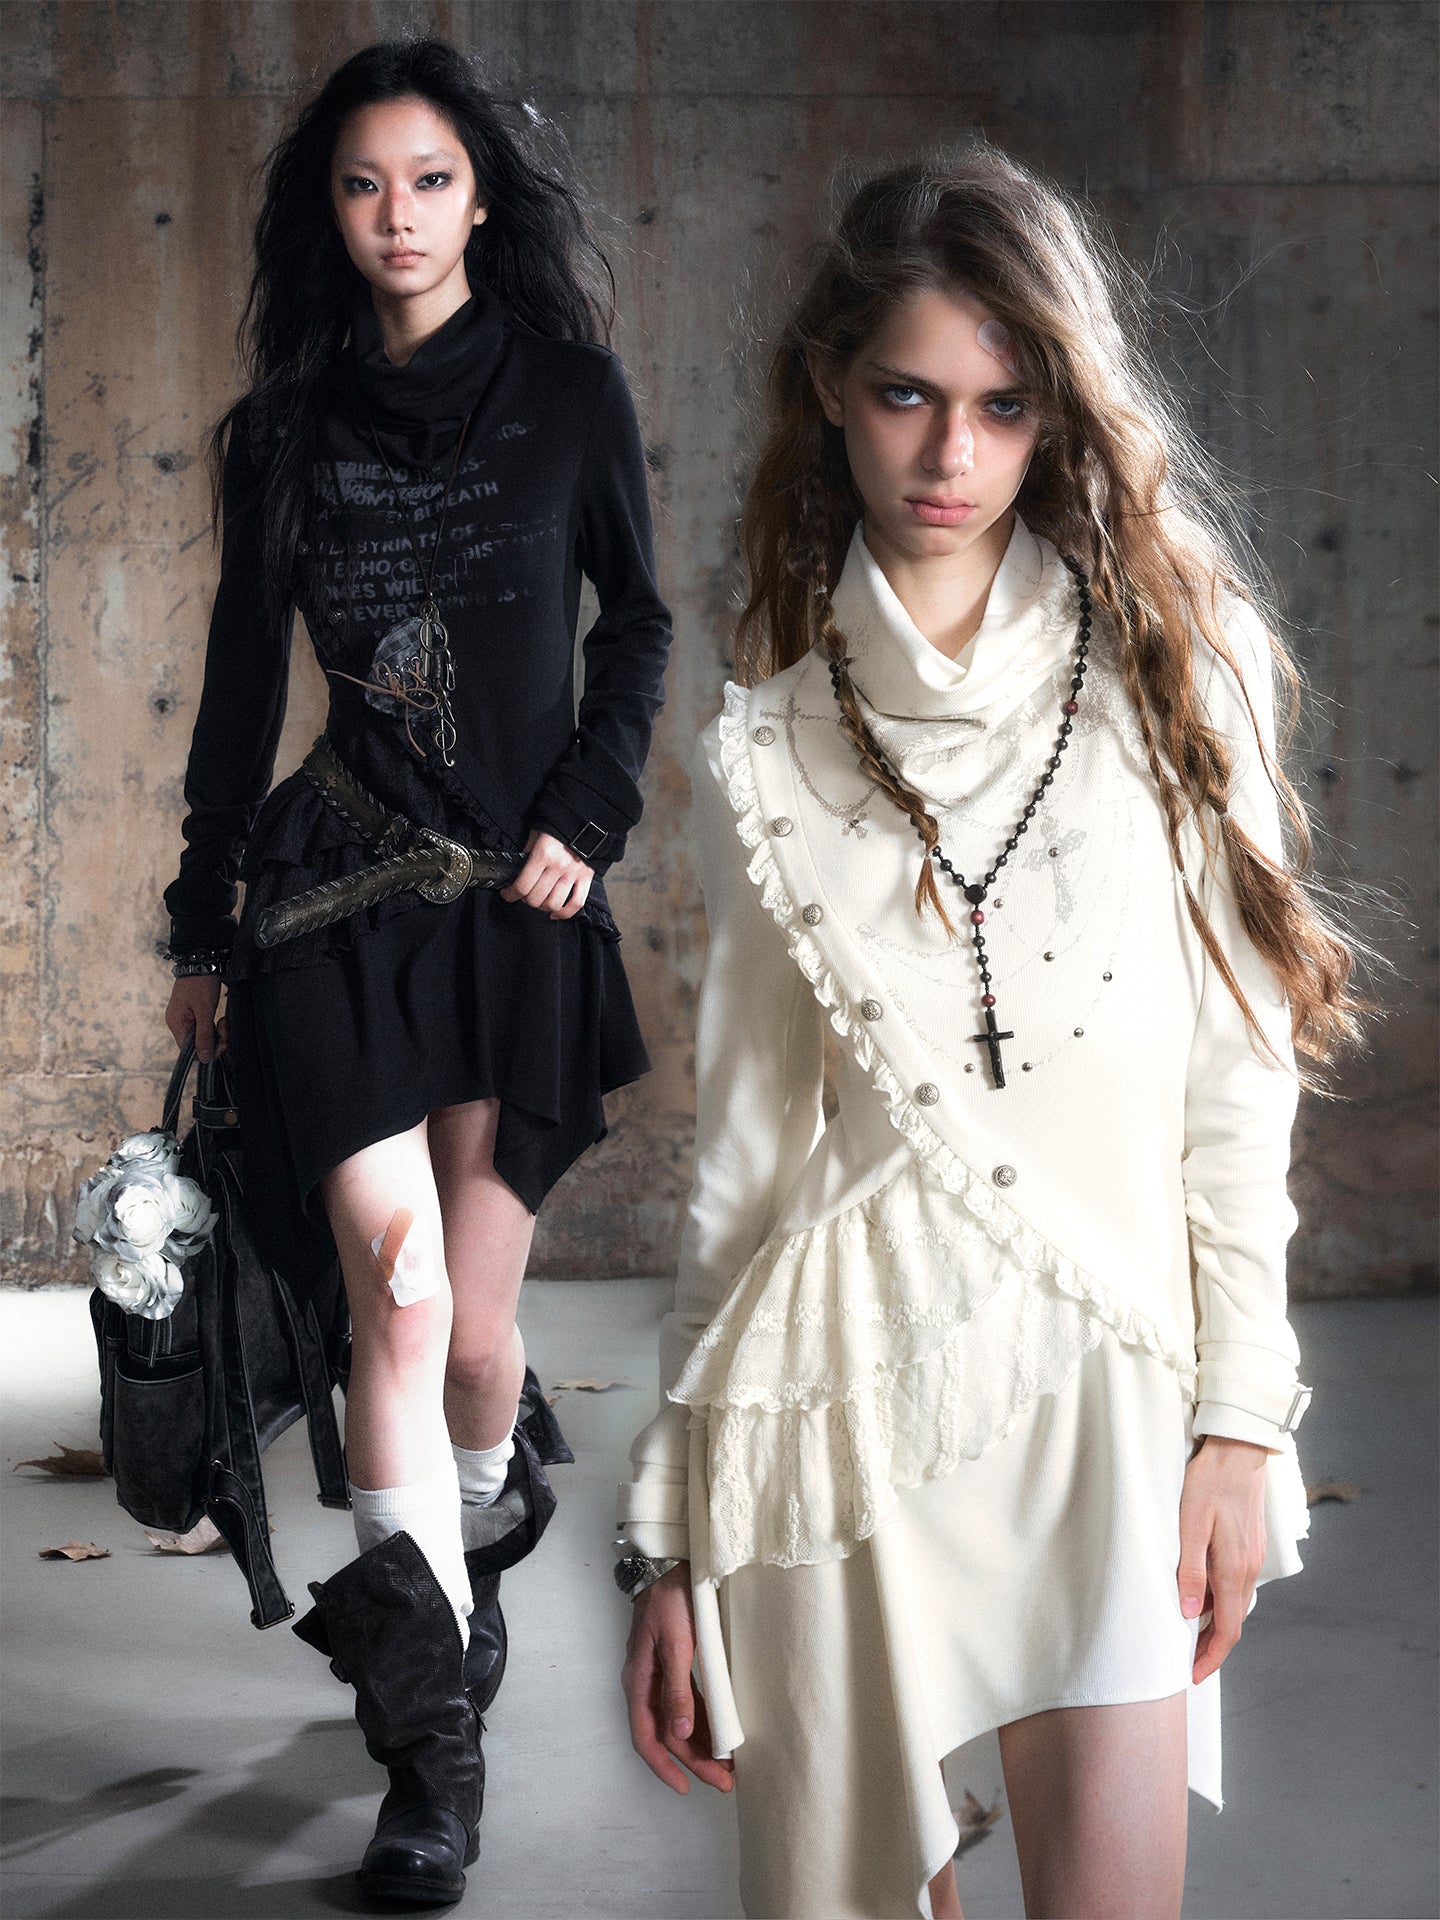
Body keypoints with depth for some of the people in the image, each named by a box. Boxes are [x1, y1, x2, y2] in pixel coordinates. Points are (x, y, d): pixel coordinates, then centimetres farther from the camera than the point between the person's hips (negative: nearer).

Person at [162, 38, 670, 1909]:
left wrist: (587, 816, -3)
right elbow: (242, 671, 13)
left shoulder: (570, 390, 3)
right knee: (398, 1281, -13)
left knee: (469, 1311, 3)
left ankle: (479, 1532, 37)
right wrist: (205, 919, 15)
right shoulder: (285, 424, 8)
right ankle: (435, 1733, -8)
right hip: (342, 890, 1)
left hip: (518, 900, 0)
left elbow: (640, 620, 10)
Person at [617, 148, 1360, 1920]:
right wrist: (668, 1535, 7)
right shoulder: (765, 755, 6)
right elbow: (745, 1144, 8)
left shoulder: (1176, 665, 5)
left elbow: (1236, 1077, 4)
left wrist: (1242, 1419, -3)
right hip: (844, 1383, 1)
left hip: (1110, 1383, -1)